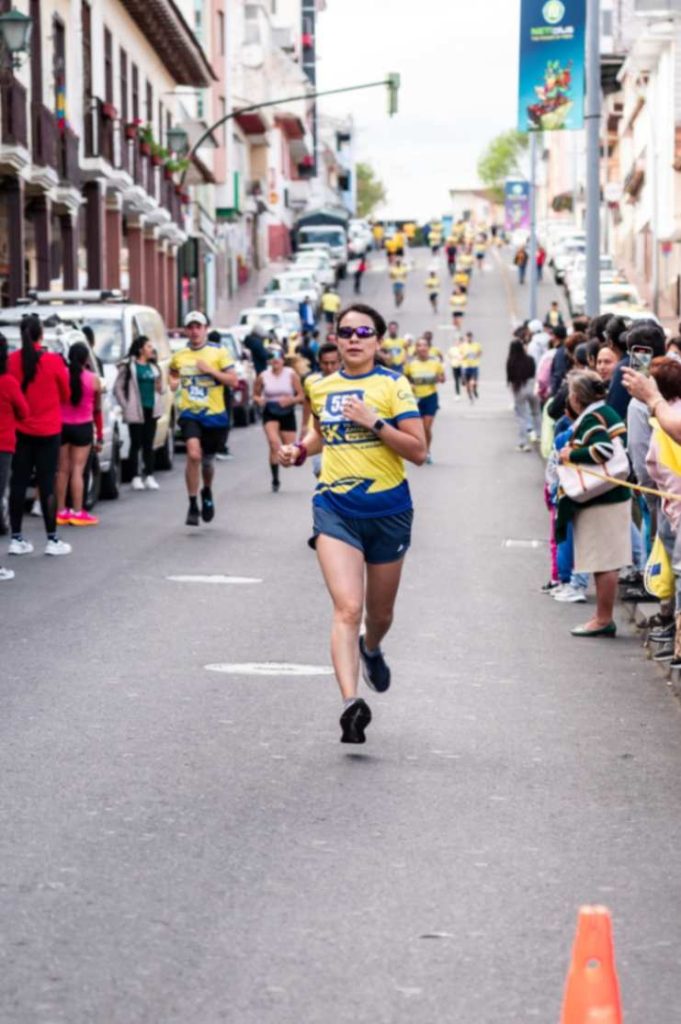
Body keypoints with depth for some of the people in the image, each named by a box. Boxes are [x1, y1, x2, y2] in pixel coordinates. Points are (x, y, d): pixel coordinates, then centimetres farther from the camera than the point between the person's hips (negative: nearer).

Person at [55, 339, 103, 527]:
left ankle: (61, 511, 13)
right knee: (77, 470, -1)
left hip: (61, 426, 2)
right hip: (83, 427, -2)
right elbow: (97, 409, 3)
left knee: (62, 469, 10)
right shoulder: (94, 380, -4)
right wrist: (99, 435, 12)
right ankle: (77, 512, -2)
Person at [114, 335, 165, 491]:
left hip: (151, 410, 5)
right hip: (136, 412, -5)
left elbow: (159, 387, 24)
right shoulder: (128, 366, -5)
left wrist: (160, 388, 2)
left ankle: (149, 476, 11)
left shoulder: (152, 367, 15)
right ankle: (136, 478, 4)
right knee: (136, 444, -1)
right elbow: (118, 387, -6)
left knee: (149, 444, 8)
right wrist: (125, 406, -11)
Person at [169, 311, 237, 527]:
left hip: (214, 414, 0)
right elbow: (172, 373, 26)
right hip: (189, 413, 0)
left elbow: (234, 381, -6)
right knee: (194, 454, -22)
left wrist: (210, 370, -17)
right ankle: (193, 506, -14)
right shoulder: (178, 356, 5)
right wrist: (173, 382, 3)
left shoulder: (218, 353, -2)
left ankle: (207, 492, 46)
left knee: (207, 460, 14)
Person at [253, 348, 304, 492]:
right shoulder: (263, 377, -2)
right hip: (270, 414, -1)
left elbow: (301, 397, -2)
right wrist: (259, 400, -13)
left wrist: (290, 400, -22)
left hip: (287, 414, 1)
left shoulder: (291, 375, -4)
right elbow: (256, 395, 11)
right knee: (274, 443, -24)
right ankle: (275, 479, -18)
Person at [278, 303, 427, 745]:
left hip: (388, 510, -1)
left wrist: (375, 422, -21)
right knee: (347, 609, -18)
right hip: (336, 508, 1)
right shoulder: (321, 388, 6)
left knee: (380, 613, 17)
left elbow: (419, 451, -11)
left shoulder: (393, 385, -6)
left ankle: (371, 650, 52)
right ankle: (351, 703, -25)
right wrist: (301, 450, 7)